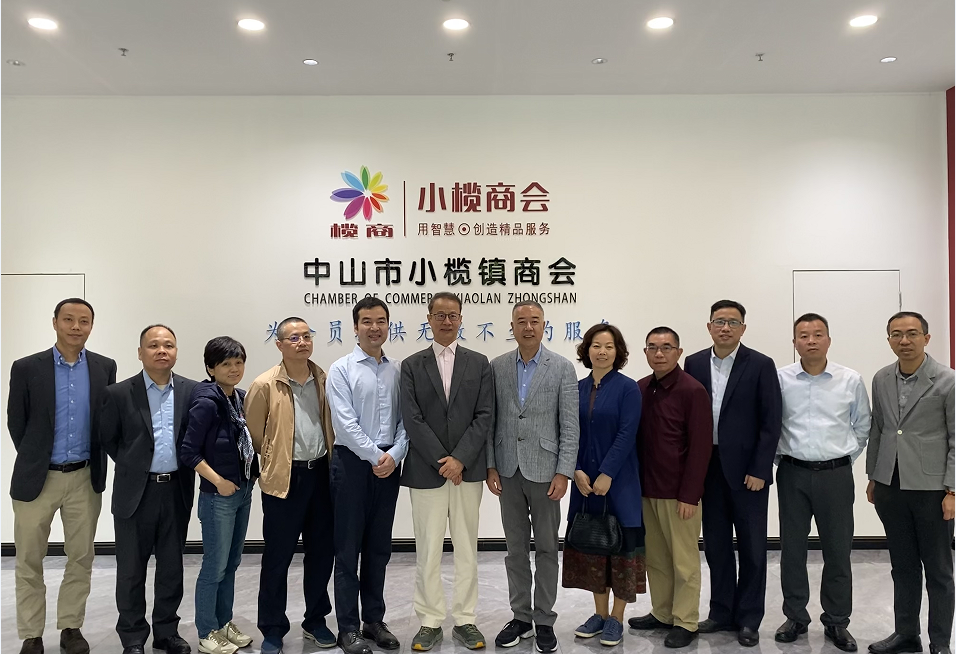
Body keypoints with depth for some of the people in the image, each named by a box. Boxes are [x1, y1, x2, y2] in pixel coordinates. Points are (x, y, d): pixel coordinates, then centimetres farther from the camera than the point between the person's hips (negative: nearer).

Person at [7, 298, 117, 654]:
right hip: (37, 478, -1)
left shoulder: (105, 368, -1)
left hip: (85, 478, 1)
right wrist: (36, 461, 7)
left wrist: (96, 465, 6)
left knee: (81, 559, 11)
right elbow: (16, 424, 2)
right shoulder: (27, 368, -6)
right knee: (29, 562, 9)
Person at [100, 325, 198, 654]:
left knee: (172, 568, 13)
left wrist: (183, 467, 4)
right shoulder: (119, 393, -5)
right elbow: (107, 439, 4)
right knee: (131, 570, 9)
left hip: (177, 491, 2)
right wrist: (133, 465, 8)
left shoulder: (192, 391, -1)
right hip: (135, 493, -2)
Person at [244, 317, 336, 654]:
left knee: (322, 551, 12)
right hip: (284, 478, -4)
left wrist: (331, 460, 8)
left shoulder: (325, 379, 4)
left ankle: (315, 620, 30)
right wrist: (274, 462, 6)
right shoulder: (265, 385, -9)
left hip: (321, 473, 4)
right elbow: (253, 435, -1)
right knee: (277, 557, 5)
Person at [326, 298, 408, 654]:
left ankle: (374, 620, 25)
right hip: (353, 461, -4)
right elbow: (345, 422, -12)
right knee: (348, 547, 4)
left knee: (379, 546, 13)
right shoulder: (341, 369, -4)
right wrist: (375, 456, -14)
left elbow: (406, 419, 3)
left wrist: (394, 455, -11)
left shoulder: (398, 370, 7)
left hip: (389, 464, 4)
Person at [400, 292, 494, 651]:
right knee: (427, 551, 6)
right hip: (426, 470, -1)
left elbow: (485, 416, -2)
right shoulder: (412, 365, 3)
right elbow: (412, 419, -5)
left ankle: (465, 620, 22)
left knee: (467, 548, 9)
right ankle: (430, 622, 19)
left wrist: (460, 458, -12)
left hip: (468, 469, 1)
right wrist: (442, 462, -12)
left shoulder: (479, 363, 6)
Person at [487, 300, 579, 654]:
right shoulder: (497, 367, 3)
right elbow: (490, 420, 4)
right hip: (508, 471, 3)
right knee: (516, 548, 12)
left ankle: (545, 621, 21)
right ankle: (521, 617, 26)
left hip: (545, 471, -2)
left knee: (546, 549, 8)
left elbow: (570, 426, -7)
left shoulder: (563, 368, -5)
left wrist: (563, 473, -12)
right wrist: (491, 465, -1)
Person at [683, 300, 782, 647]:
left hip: (747, 470, -3)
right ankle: (721, 612, 26)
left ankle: (748, 619, 22)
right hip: (708, 468, 3)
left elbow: (771, 423, -6)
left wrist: (759, 471, -11)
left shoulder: (761, 365, -5)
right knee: (716, 546, 12)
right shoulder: (694, 364, 4)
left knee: (752, 548, 8)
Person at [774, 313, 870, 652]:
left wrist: (846, 458, 6)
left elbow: (862, 427, 11)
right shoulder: (779, 379, -4)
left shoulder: (851, 380, -1)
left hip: (836, 474, 0)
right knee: (792, 548, 8)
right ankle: (795, 617, 23)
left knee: (838, 550, 7)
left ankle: (837, 622, 22)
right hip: (792, 473, 0)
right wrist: (780, 457, 4)